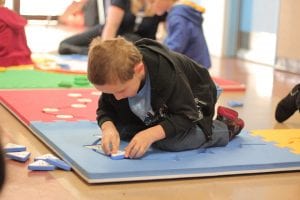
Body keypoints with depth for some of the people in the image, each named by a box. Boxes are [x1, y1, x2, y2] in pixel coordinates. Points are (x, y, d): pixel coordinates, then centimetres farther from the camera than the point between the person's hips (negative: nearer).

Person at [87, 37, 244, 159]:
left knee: (171, 141, -33)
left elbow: (186, 115, -36)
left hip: (194, 100, -7)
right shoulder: (116, 76, -25)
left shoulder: (166, 73, -41)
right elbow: (105, 108, -13)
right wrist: (108, 127, -37)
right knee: (118, 129, -9)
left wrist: (150, 134, -50)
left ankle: (226, 127, -9)